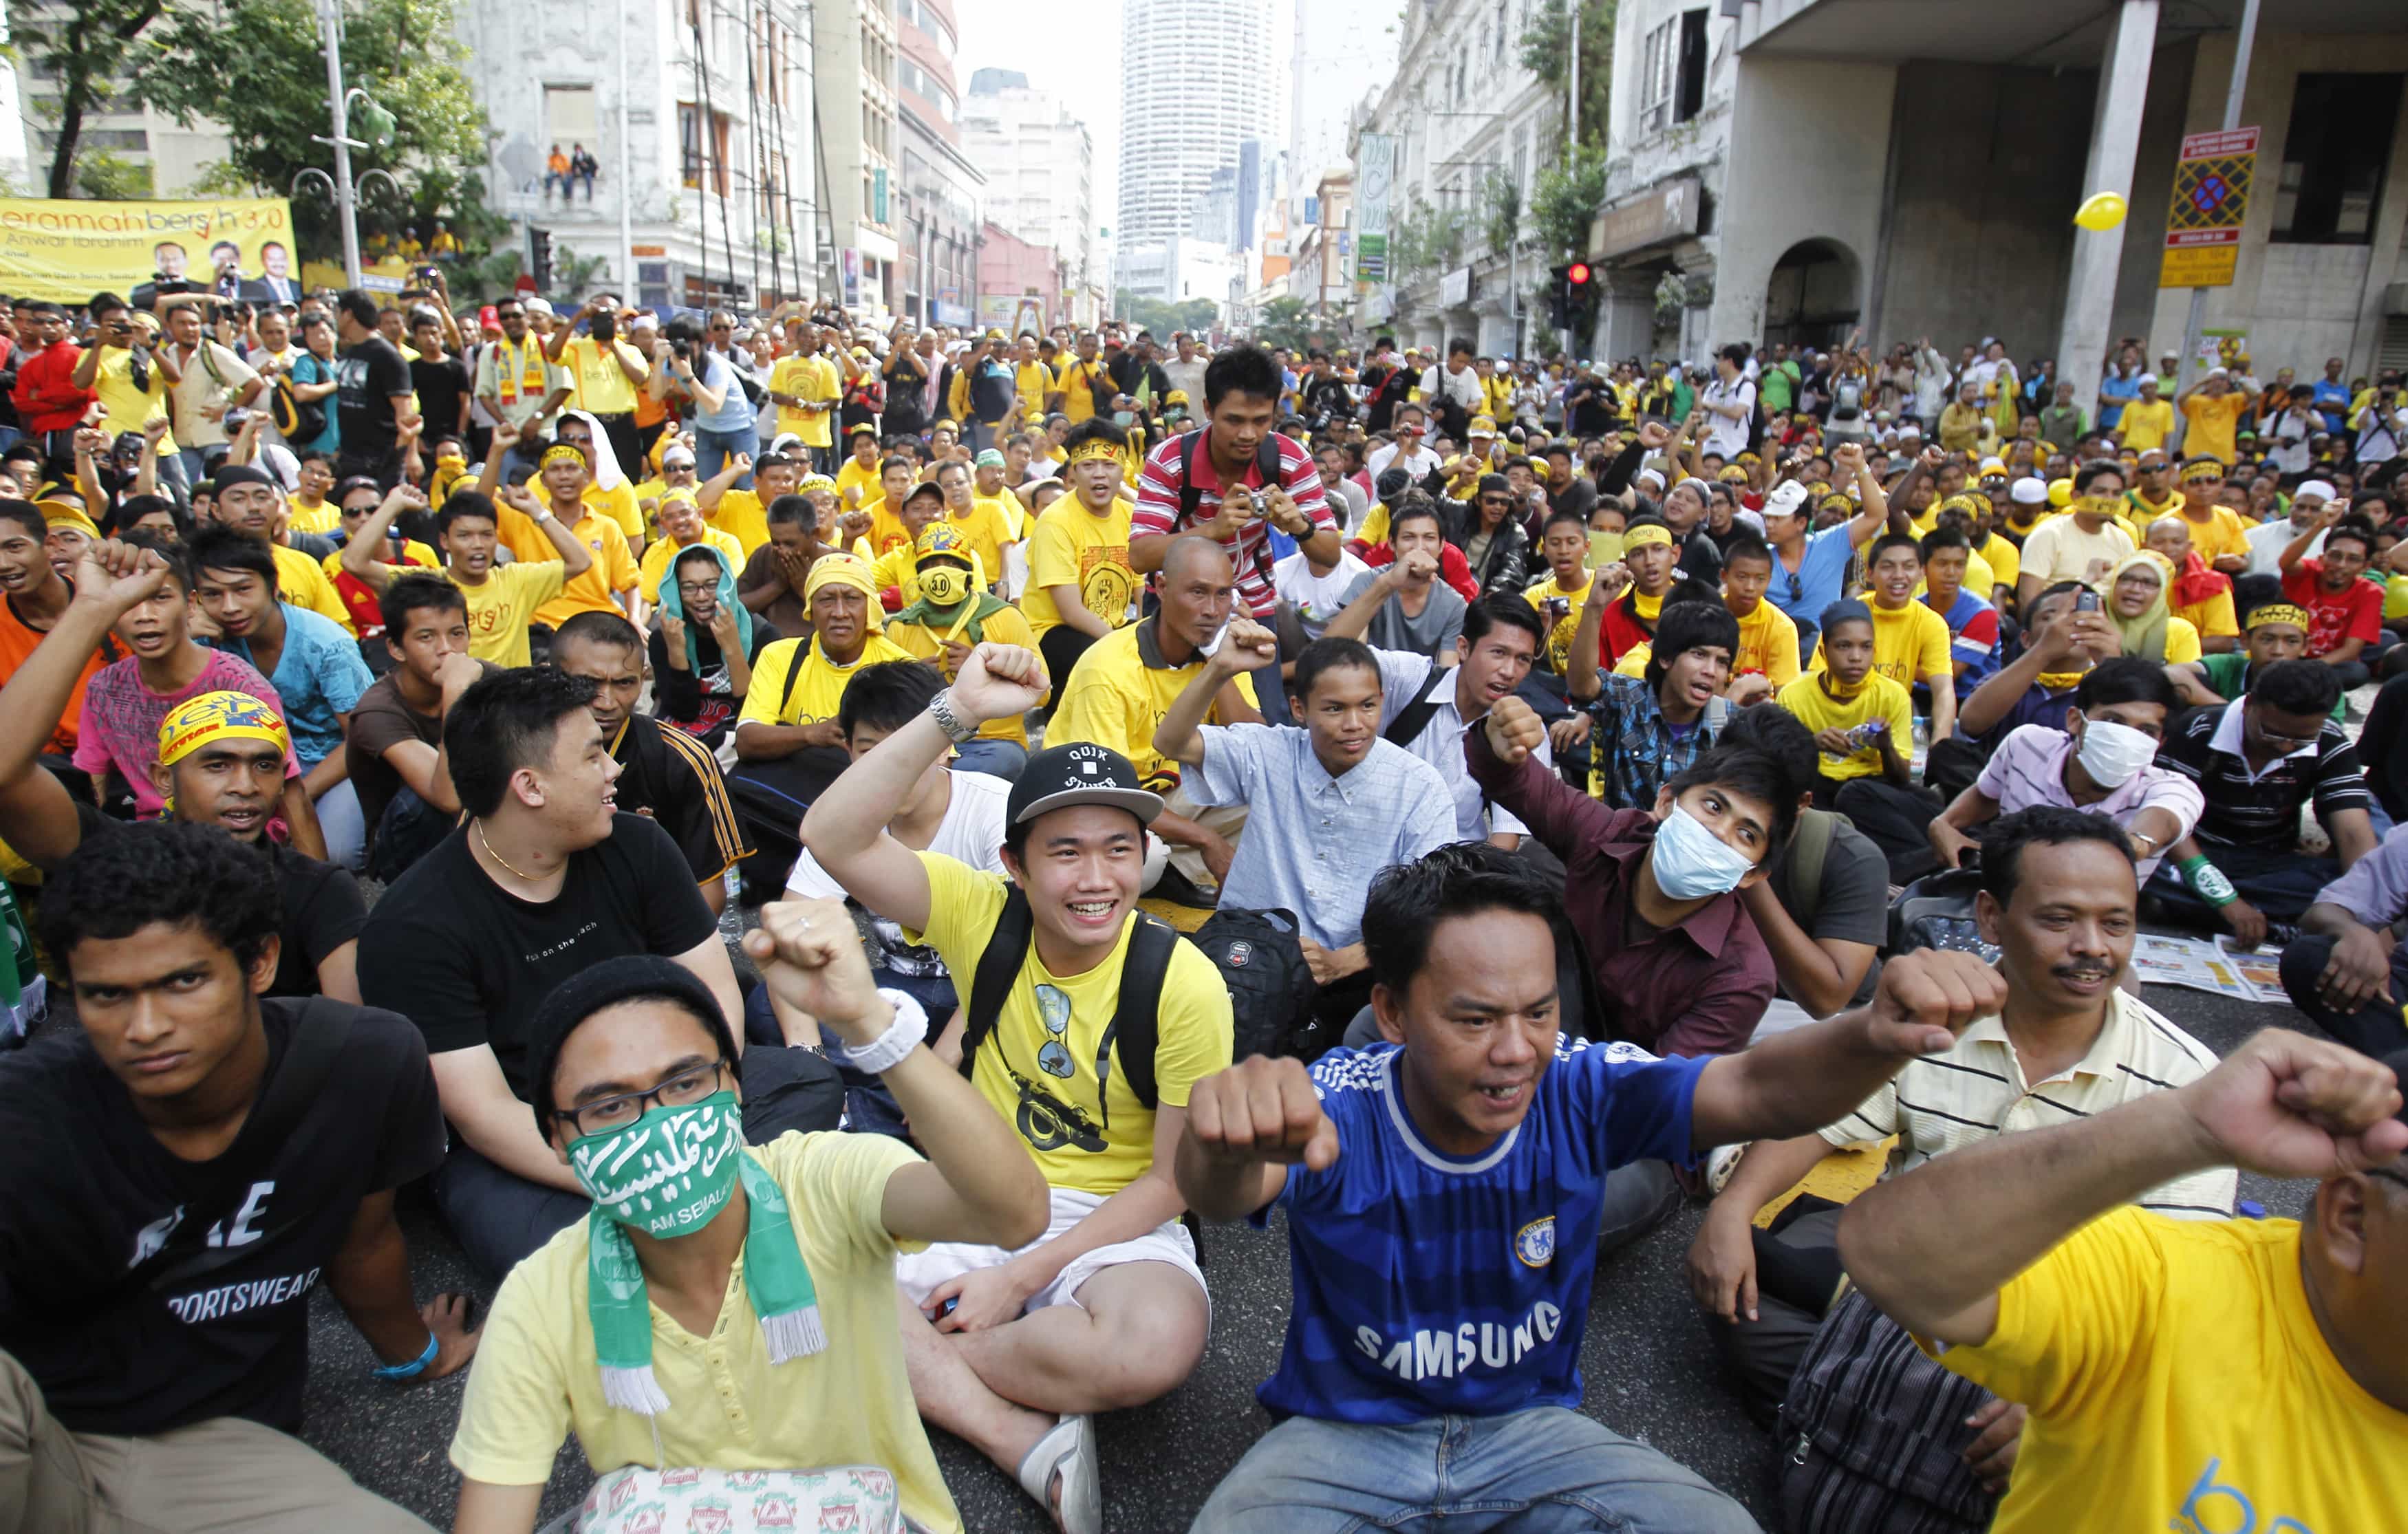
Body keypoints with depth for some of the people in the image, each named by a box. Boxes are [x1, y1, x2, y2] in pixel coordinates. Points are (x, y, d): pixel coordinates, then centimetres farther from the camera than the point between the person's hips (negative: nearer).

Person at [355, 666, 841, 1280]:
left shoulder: (636, 848, -3)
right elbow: (484, 1115, -20)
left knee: (808, 1078, -18)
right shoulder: (412, 928, -17)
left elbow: (714, 990, -4)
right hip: (519, 1153, -4)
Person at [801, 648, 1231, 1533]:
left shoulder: (1185, 984, -15)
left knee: (1159, 1344, -35)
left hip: (1112, 1222, -2)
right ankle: (1032, 1443, -17)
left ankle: (910, 1360, -10)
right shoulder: (983, 915, -8)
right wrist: (956, 712, -31)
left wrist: (1024, 1276, -15)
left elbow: (1175, 1178, -9)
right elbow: (833, 839, -22)